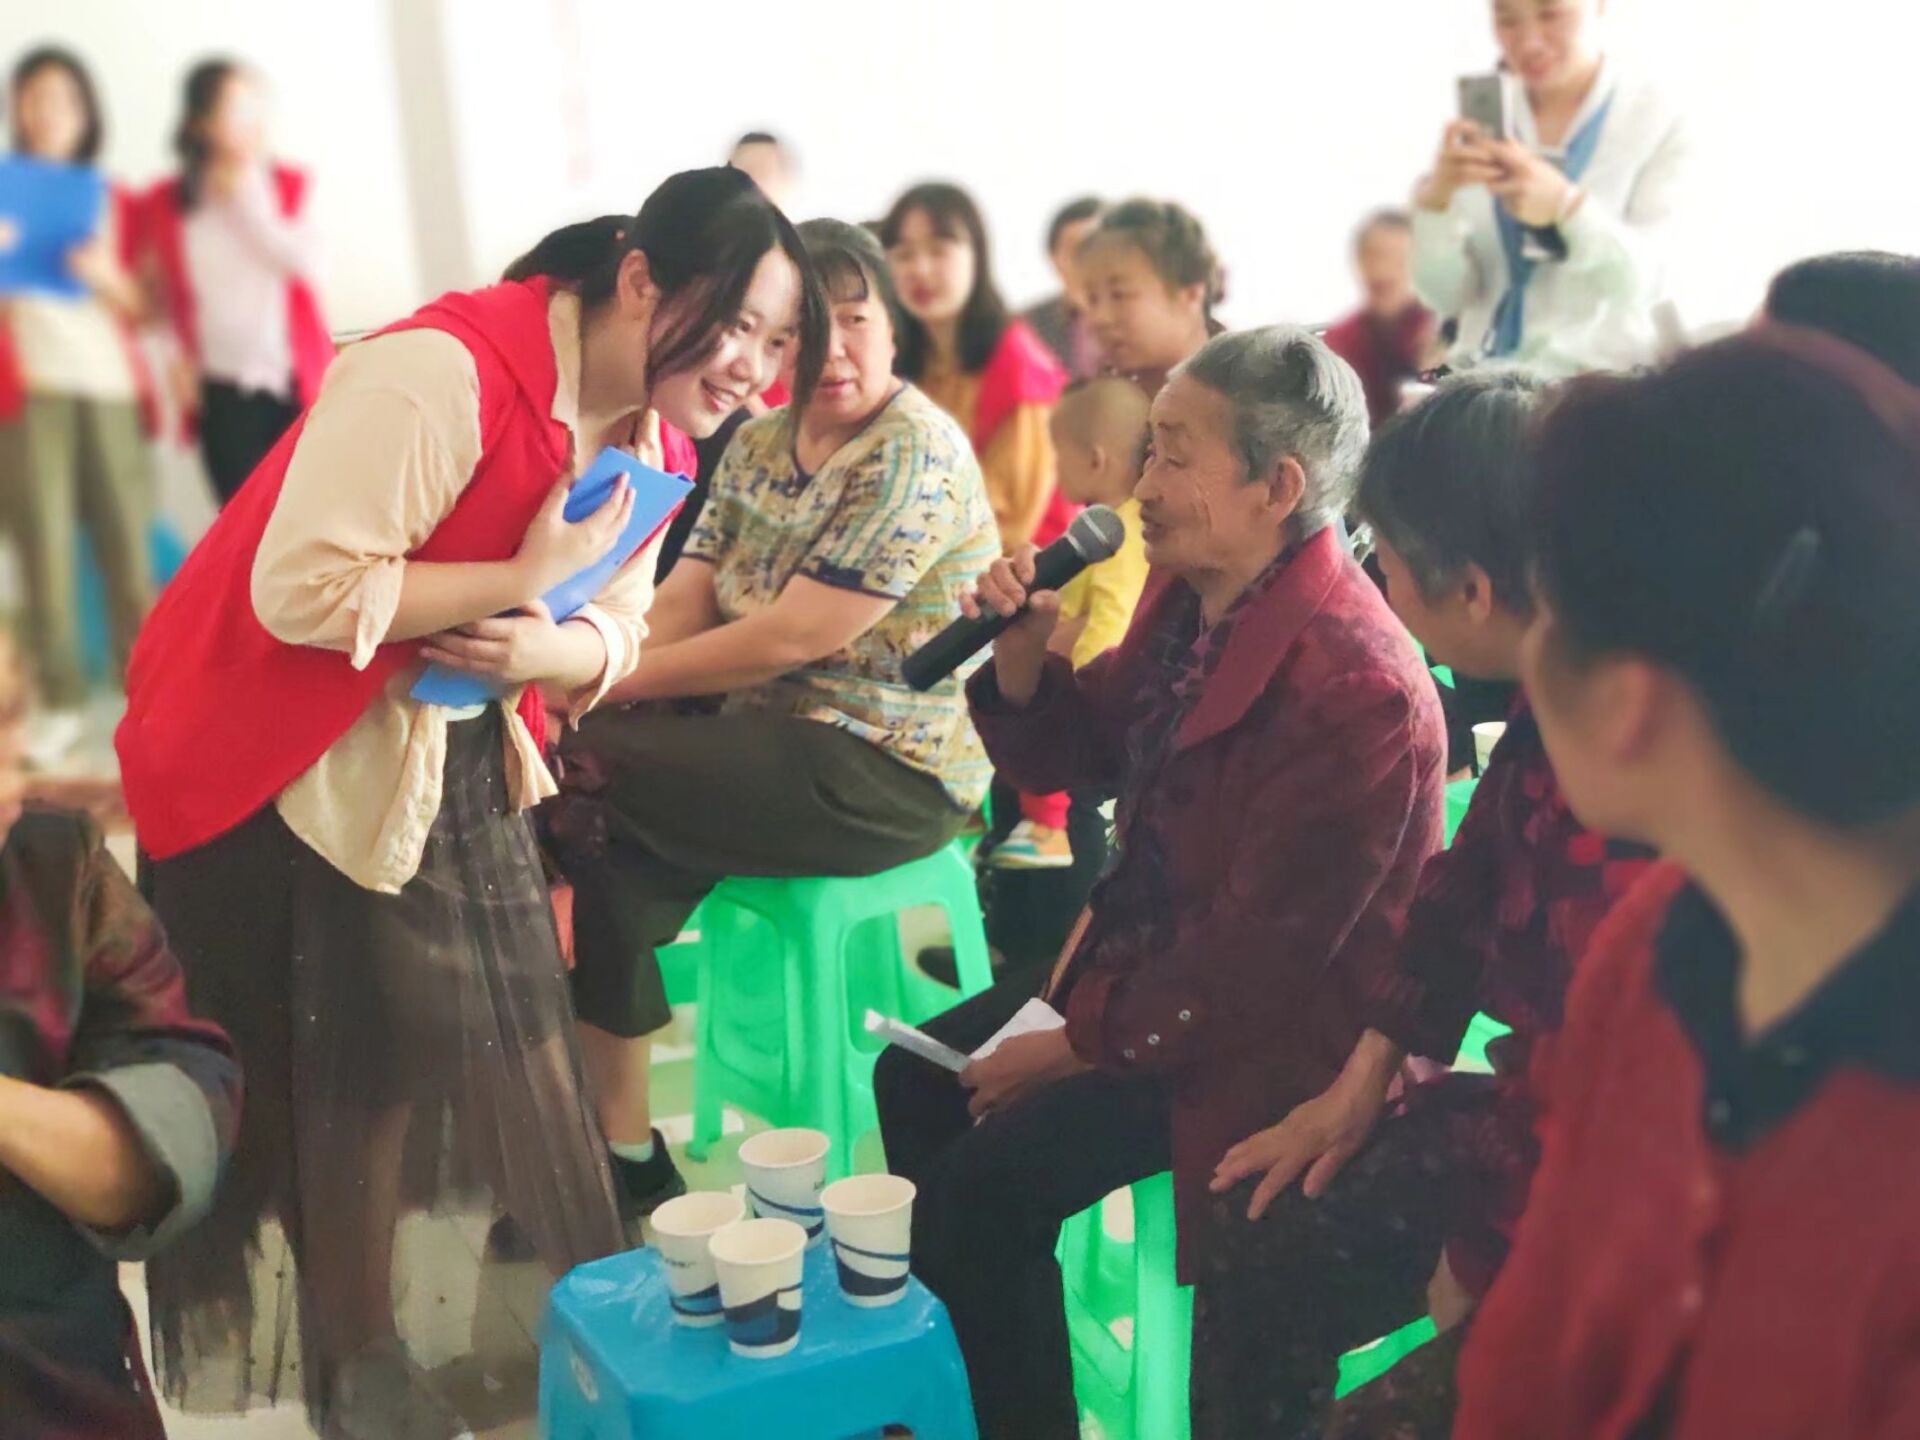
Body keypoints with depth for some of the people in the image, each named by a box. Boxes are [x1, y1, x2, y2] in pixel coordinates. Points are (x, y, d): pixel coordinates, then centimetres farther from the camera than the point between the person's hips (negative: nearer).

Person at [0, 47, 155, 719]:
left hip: (110, 386, 2)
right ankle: (58, 702, -6)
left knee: (127, 540, -4)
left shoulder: (114, 201, 18)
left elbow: (143, 311, 15)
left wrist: (107, 277, -5)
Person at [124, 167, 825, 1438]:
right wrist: (524, 577, -27)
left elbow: (614, 632, 3)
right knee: (354, 1073, 4)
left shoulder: (637, 428, 1)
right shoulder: (442, 375, -28)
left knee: (521, 1039, 11)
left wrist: (544, 647, -20)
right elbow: (302, 590, -32)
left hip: (460, 763, 8)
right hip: (295, 771, -7)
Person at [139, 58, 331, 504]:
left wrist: (250, 200, -5)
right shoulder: (166, 203, 2)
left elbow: (308, 262, -5)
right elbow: (164, 293, 9)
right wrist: (181, 358, -4)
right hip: (222, 388, -1)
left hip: (296, 378, 1)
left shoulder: (289, 184, 7)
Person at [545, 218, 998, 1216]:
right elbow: (684, 599, 5)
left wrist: (615, 679, -13)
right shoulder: (759, 444, 11)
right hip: (780, 739, 7)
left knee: (588, 772, -16)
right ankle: (622, 1144, -2)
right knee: (614, 845, -15)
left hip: (889, 774, -7)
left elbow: (791, 638, -19)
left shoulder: (915, 453, -14)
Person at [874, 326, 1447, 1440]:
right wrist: (1023, 647, -9)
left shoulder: (1357, 688, -29)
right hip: (1149, 960, 9)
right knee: (917, 1076, 9)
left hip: (1270, 1034, -9)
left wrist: (1082, 1041, -17)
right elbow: (1069, 754, 11)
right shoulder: (1188, 594, -1)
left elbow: (1258, 959, -26)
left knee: (987, 1179, -18)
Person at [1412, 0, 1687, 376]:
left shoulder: (1657, 121, 2)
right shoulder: (1482, 117, 7)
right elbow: (1445, 296, 2)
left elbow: (1637, 279, -10)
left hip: (1601, 379, -2)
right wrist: (1435, 199, -16)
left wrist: (1566, 204, -27)